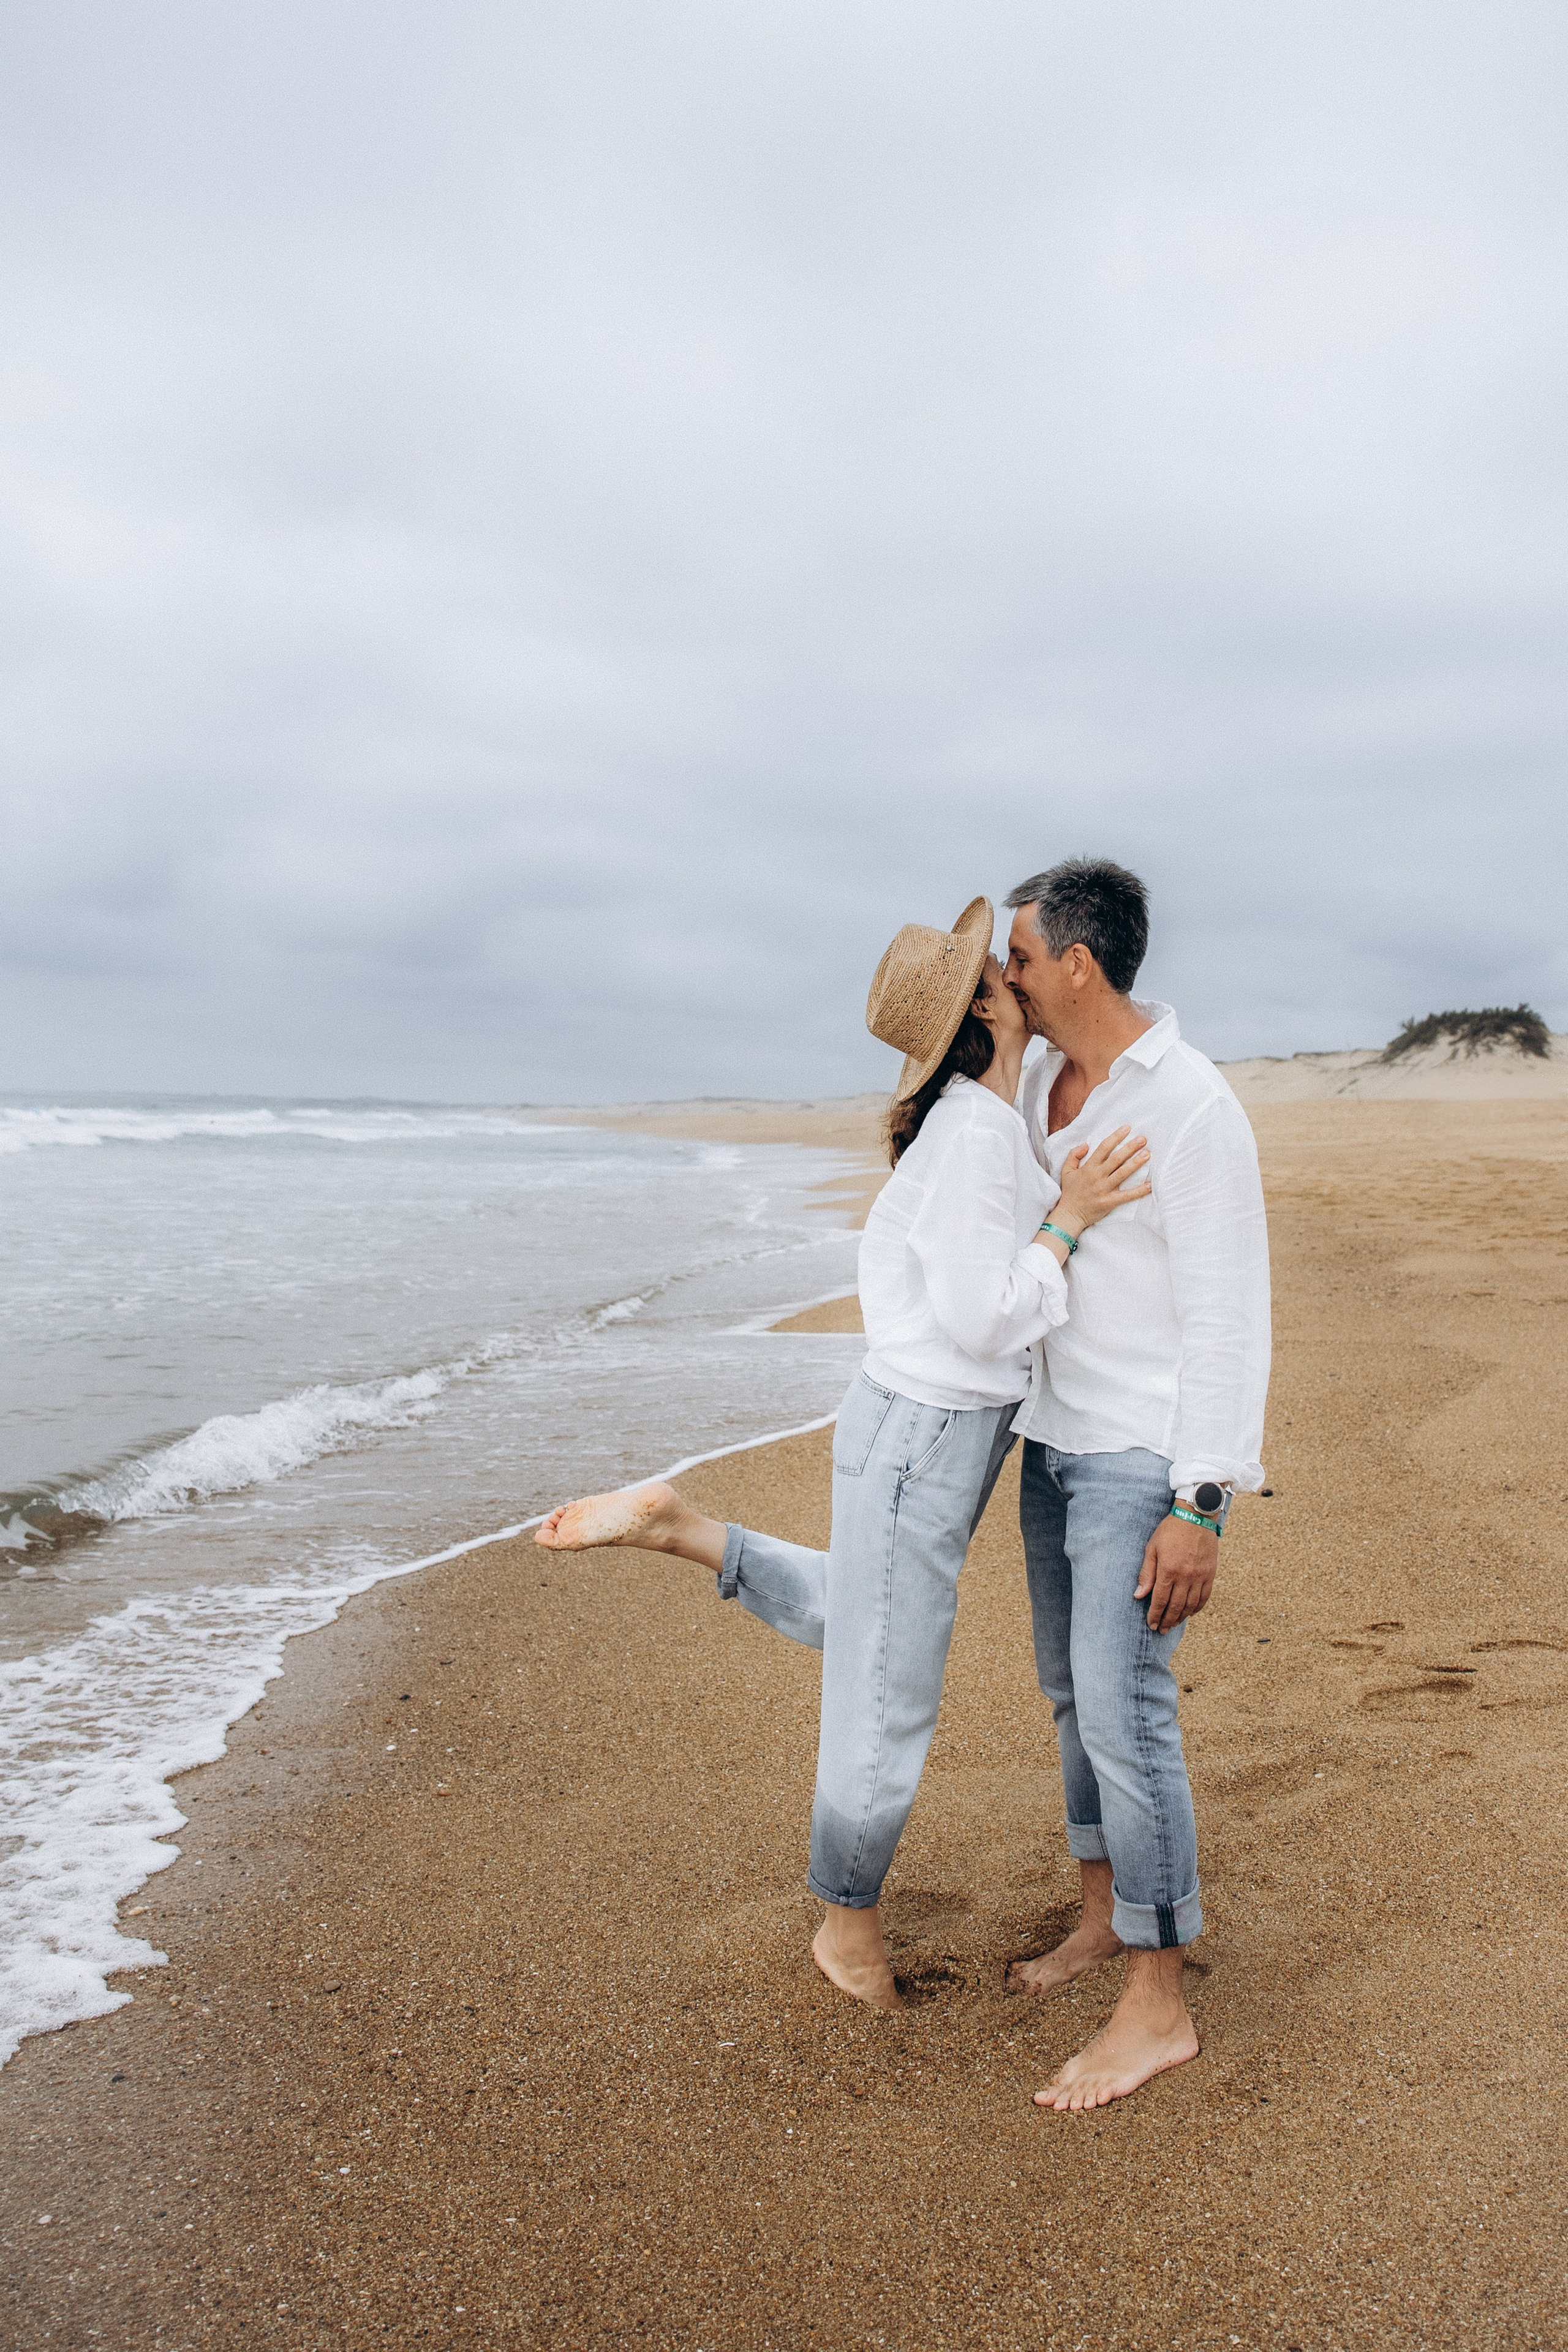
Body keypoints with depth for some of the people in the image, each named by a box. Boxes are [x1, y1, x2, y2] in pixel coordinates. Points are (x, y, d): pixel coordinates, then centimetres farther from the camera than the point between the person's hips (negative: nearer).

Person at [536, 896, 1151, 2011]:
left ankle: (677, 1524, 25)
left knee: (851, 1621, 31)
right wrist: (1069, 1220, -19)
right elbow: (976, 1319, -25)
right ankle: (850, 1929, 29)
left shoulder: (990, 1123, 7)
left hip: (959, 1427, 10)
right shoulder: (973, 1132, -23)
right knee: (887, 1706, 9)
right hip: (922, 1431, -10)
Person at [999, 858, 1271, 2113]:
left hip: (1143, 1459, -9)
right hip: (1057, 1441, 9)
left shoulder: (1191, 1106, -20)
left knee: (1122, 1711, -7)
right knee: (1072, 1691, 17)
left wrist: (1203, 1508, -23)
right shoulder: (1041, 1086, 6)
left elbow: (1231, 1319, -21)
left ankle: (1157, 2008, 7)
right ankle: (1105, 1917, 35)